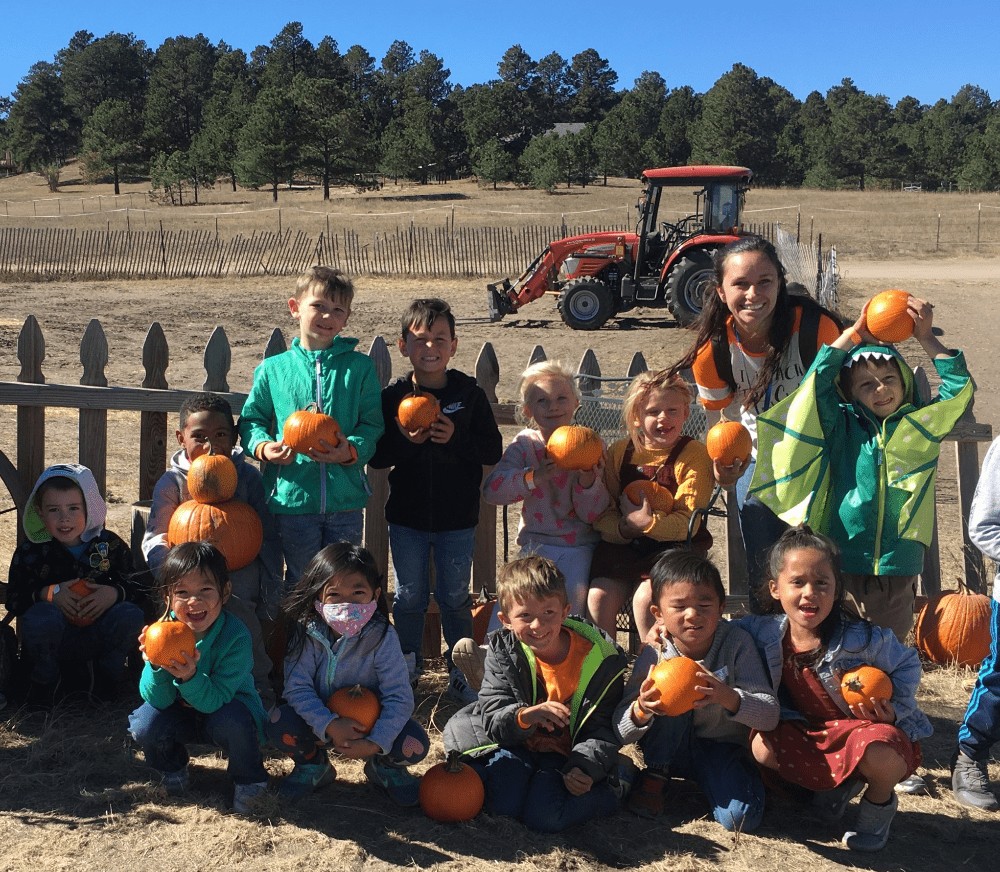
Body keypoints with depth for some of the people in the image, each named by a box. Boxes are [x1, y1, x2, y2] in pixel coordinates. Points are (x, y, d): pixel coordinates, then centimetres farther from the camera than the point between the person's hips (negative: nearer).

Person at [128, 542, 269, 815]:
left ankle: (248, 782, -2)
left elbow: (213, 701, -31)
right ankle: (173, 769, 12)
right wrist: (157, 665, -39)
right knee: (145, 723, -24)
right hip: (180, 712, 3)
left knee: (231, 721, -35)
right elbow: (159, 700, -20)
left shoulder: (236, 635, -28)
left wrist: (189, 676, -49)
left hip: (223, 707, -3)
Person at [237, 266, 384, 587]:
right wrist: (263, 446, -10)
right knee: (300, 581, 13)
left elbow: (373, 424, -1)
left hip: (345, 499, 0)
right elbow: (251, 419, 10)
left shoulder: (360, 367, 2)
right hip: (292, 498, 0)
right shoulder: (273, 369, 3)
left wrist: (351, 450, -19)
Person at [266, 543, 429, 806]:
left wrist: (375, 743, -33)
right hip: (321, 721, 1)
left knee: (415, 744, -28)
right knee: (280, 725, -28)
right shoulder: (307, 633, -19)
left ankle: (384, 766, 11)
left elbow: (399, 697, -23)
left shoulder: (382, 637, -23)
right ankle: (312, 765, 7)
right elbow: (297, 687, -21)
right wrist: (329, 725, -35)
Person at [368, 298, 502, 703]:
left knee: (455, 597, 11)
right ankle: (408, 668, 32)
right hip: (406, 517, 1)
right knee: (409, 597, 14)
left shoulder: (470, 393, -6)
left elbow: (493, 449, -8)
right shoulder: (392, 396, -4)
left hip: (457, 518, -1)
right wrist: (405, 440, -23)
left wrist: (455, 438, -22)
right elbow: (375, 455, -6)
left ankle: (460, 671, 28)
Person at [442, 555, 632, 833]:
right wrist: (523, 717, -38)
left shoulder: (598, 659, -13)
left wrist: (585, 768, -24)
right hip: (516, 747, 1)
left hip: (564, 754, -1)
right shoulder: (503, 652, -8)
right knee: (504, 804, -27)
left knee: (543, 817, -25)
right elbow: (492, 718, -14)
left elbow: (599, 728, -5)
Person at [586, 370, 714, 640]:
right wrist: (624, 527, -19)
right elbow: (601, 513, 2)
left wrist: (647, 523, -27)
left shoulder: (694, 455, -6)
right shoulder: (620, 452, 6)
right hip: (622, 545, 4)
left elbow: (688, 524, -14)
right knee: (599, 595, -18)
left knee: (645, 598, -27)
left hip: (672, 547, -3)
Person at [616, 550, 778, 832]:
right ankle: (655, 776, -7)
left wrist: (728, 697, -44)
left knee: (741, 818, -27)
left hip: (722, 747, 0)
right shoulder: (655, 652, -16)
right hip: (669, 749, 1)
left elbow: (770, 715, -23)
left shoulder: (737, 642, -18)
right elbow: (621, 734, -16)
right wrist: (641, 710, -40)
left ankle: (704, 780, 5)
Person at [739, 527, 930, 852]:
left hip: (871, 730, -4)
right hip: (813, 735, 4)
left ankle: (879, 801, 1)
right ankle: (838, 784, 7)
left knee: (874, 752, -39)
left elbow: (908, 664, -6)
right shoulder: (765, 632, -14)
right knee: (761, 746, -22)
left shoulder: (863, 638, -23)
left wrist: (894, 709, -19)